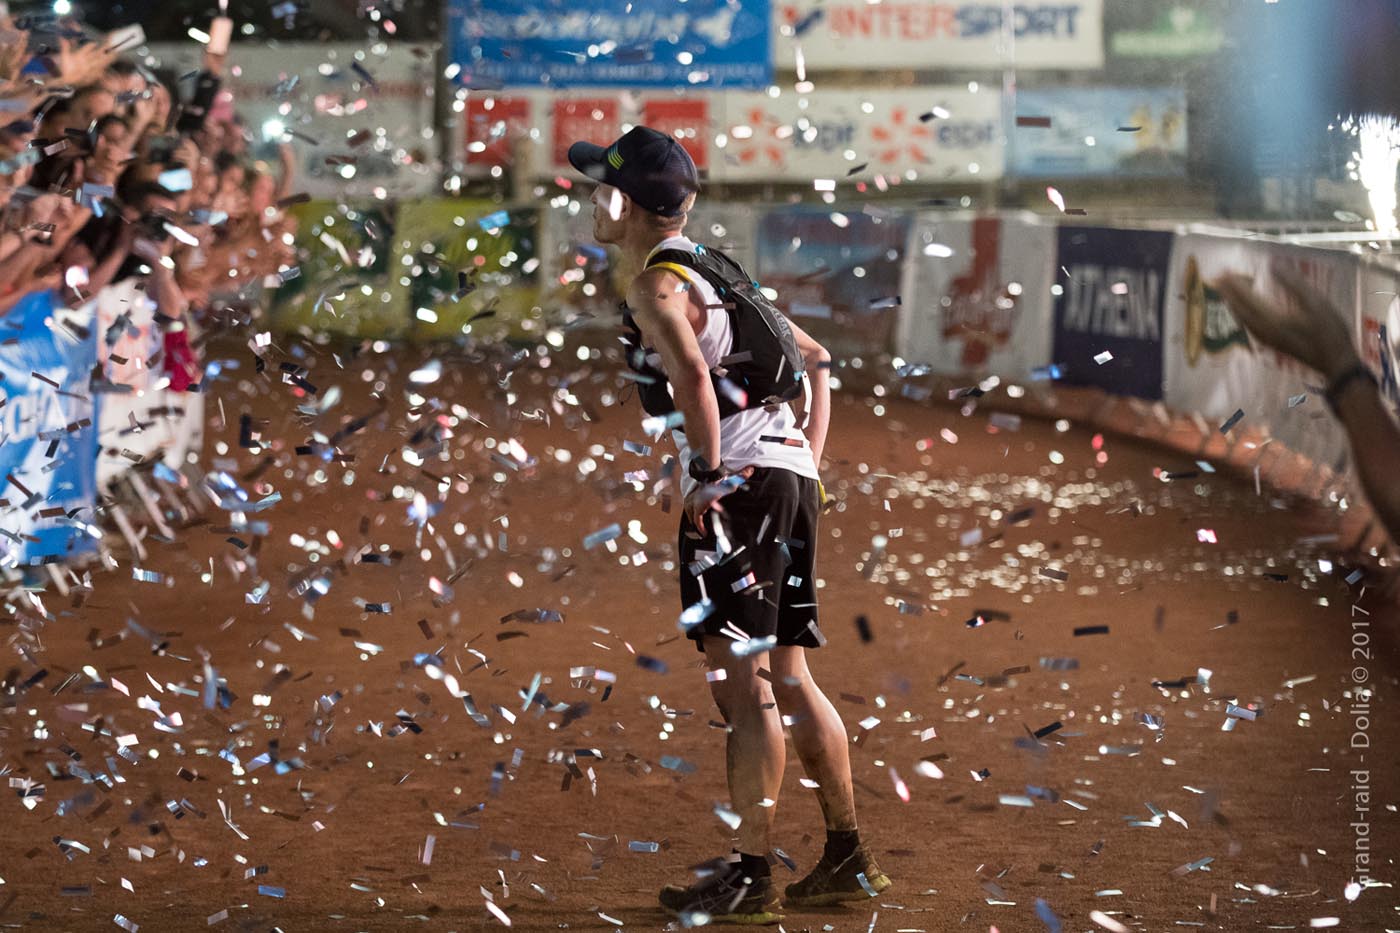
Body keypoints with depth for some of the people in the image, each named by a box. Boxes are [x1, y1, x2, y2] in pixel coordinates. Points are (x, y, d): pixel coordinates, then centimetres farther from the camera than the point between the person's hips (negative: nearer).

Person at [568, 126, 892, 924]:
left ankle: (751, 876, -6)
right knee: (787, 677, 14)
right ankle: (849, 859, 18)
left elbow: (690, 371, -28)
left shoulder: (658, 285, -7)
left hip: (739, 480, -9)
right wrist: (810, 456, 21)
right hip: (792, 476, 9)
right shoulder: (711, 270, 22)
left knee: (745, 681, -7)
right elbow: (816, 358, 27)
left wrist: (708, 469, -20)